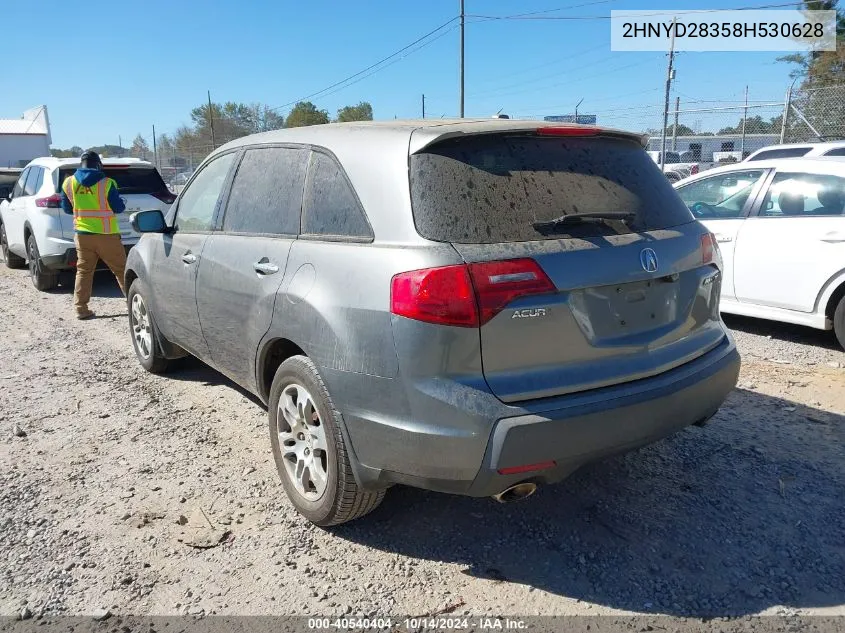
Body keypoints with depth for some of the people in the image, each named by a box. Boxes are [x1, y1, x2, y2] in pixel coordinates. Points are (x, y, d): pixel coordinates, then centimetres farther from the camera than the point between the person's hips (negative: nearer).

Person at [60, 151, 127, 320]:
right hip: (106, 235, -3)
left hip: (82, 234, 4)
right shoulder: (106, 183, -11)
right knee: (121, 269, 6)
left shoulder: (68, 183, 3)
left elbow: (66, 208, 13)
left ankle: (81, 309, 9)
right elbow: (119, 208, -3)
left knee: (83, 271, 11)